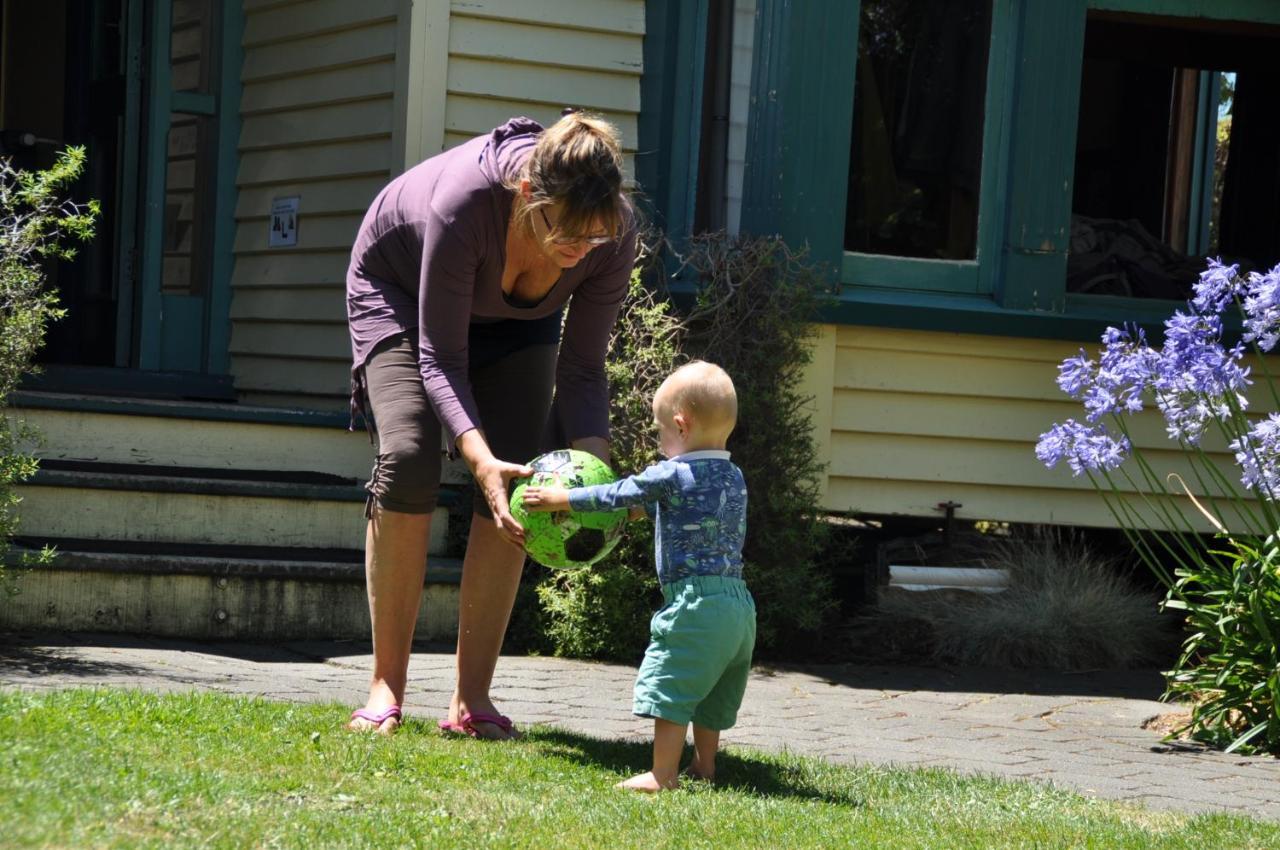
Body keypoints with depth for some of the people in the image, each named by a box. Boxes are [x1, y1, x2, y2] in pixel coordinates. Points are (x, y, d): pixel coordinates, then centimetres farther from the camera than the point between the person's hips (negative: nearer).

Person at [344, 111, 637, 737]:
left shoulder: (614, 232, -32)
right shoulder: (466, 198, -43)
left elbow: (582, 368, -20)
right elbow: (440, 357, -35)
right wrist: (479, 456, -50)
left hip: (518, 319, 3)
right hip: (399, 289, -3)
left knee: (516, 485, -13)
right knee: (408, 463, -22)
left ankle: (471, 699, -8)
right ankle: (386, 687, -12)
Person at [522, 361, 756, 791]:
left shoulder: (670, 476, -9)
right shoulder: (734, 478, 13)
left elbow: (613, 497, 1)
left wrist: (559, 498, 13)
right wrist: (644, 508, 37)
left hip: (693, 602, -8)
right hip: (738, 603, 8)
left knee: (669, 687, -4)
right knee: (711, 689, 20)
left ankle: (664, 774, -7)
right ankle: (704, 764, 27)